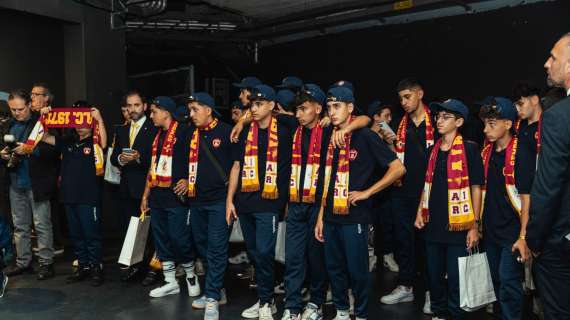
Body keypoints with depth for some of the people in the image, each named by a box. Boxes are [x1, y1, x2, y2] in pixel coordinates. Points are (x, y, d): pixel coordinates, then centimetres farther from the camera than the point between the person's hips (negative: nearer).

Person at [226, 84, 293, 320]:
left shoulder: (283, 133, -1)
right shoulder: (245, 133, 10)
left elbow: (289, 167, 5)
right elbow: (237, 166, 11)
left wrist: (287, 200, 1)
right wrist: (230, 199, 6)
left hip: (268, 203, -4)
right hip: (245, 203, 5)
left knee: (264, 253, -7)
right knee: (254, 253, 11)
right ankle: (264, 299, 24)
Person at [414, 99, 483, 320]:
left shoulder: (469, 150, -7)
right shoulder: (433, 150, 10)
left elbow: (476, 188, -8)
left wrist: (475, 225, -10)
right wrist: (420, 213, 11)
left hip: (457, 225, -5)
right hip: (433, 224, 6)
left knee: (456, 279, 2)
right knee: (434, 275, 15)